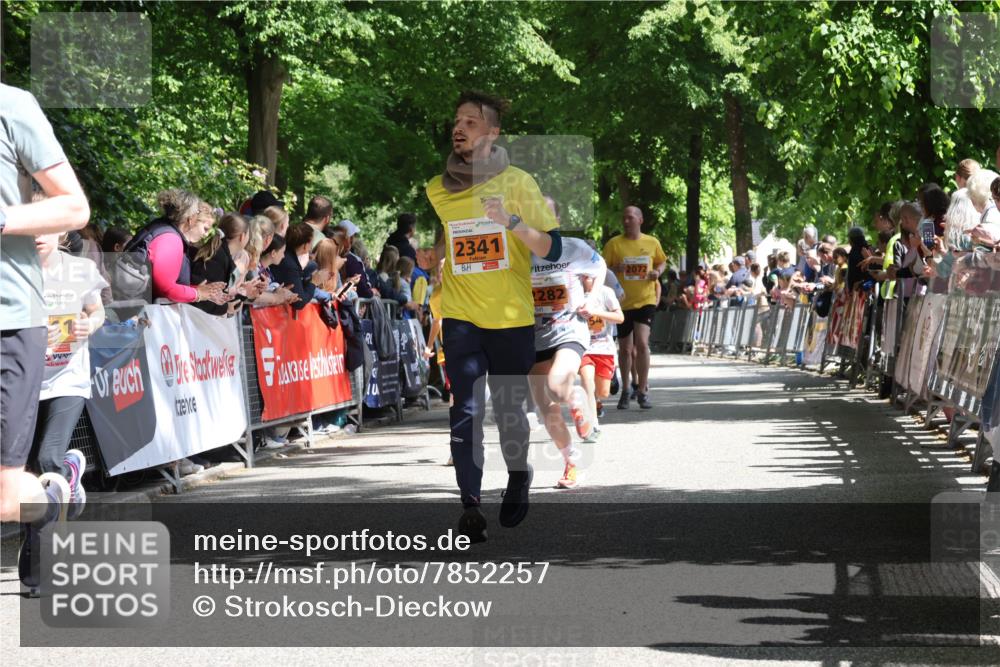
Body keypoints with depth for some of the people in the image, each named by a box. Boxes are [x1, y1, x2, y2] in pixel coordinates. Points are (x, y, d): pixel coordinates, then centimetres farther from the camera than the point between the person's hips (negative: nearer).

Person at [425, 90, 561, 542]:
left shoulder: (516, 182, -2)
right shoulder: (436, 190, 7)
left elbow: (552, 249, -8)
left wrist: (511, 220, -21)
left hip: (512, 318, -1)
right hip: (461, 317, 1)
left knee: (508, 407, 5)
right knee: (466, 410, -10)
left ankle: (518, 477, 33)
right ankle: (470, 508, -11)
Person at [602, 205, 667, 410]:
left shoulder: (652, 243, 4)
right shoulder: (614, 244, -2)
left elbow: (662, 262, 20)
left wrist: (658, 272, -2)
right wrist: (615, 269, -21)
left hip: (646, 300, 0)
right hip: (622, 302, 1)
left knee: (641, 343, -17)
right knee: (625, 348, 9)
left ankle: (642, 391, -10)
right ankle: (625, 391, 26)